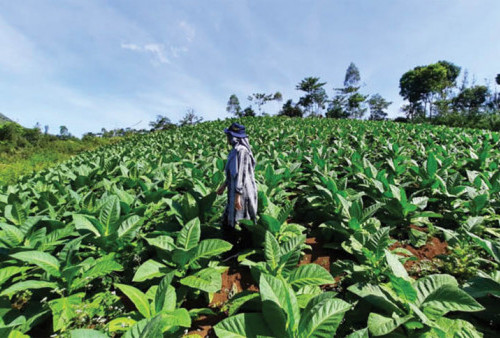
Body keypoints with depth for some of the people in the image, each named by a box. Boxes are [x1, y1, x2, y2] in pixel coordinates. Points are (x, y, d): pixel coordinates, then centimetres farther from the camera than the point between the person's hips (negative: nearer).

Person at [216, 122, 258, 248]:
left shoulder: (240, 151, -20)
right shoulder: (237, 149, 10)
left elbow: (241, 174, -24)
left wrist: (237, 195, -24)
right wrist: (224, 185, 24)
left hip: (242, 192, -10)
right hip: (235, 191, 10)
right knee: (227, 221, 19)